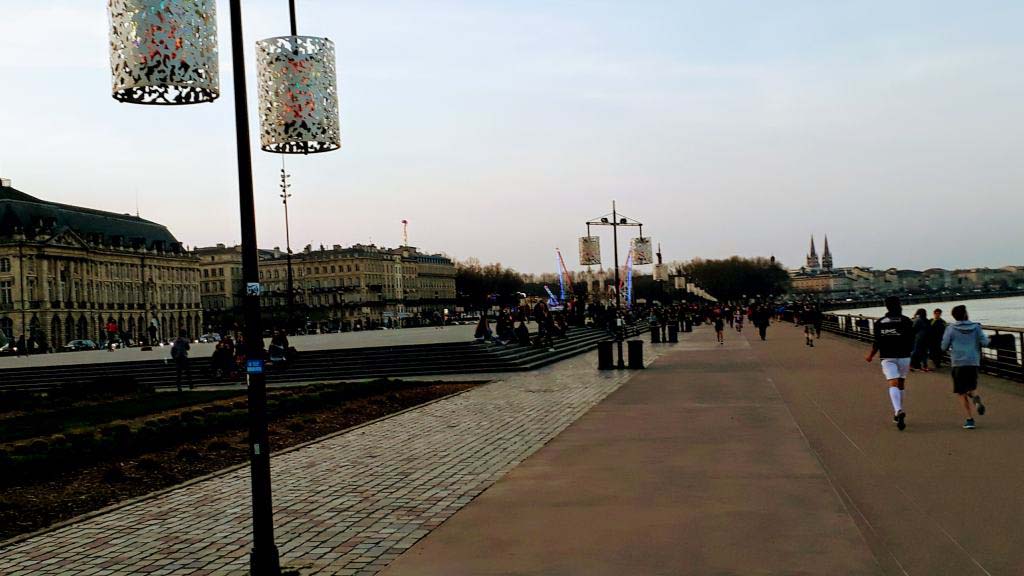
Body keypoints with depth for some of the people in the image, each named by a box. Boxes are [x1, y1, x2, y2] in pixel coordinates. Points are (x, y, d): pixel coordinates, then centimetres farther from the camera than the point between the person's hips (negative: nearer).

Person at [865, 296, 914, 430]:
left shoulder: (879, 322, 3)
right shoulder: (906, 321, 0)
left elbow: (877, 343, 2)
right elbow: (911, 341, -1)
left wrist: (870, 356, 17)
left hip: (887, 357, 0)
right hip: (903, 356, 0)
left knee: (893, 384, -10)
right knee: (901, 384, 16)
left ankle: (898, 411, -32)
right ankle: (899, 412, 24)